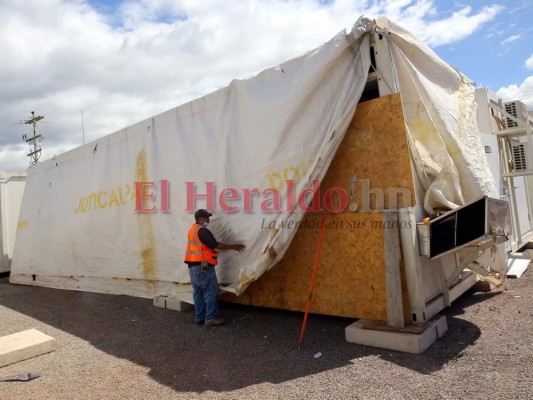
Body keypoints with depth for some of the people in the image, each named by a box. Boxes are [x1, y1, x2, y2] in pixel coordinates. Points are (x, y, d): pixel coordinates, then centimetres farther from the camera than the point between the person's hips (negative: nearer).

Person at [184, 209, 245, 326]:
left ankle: (199, 317, 17)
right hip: (203, 266, -10)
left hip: (193, 266, 10)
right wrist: (232, 247, -4)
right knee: (211, 291, -3)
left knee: (198, 292, 13)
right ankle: (211, 318, 0)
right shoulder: (202, 230, -15)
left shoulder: (192, 230, 16)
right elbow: (216, 245, -14)